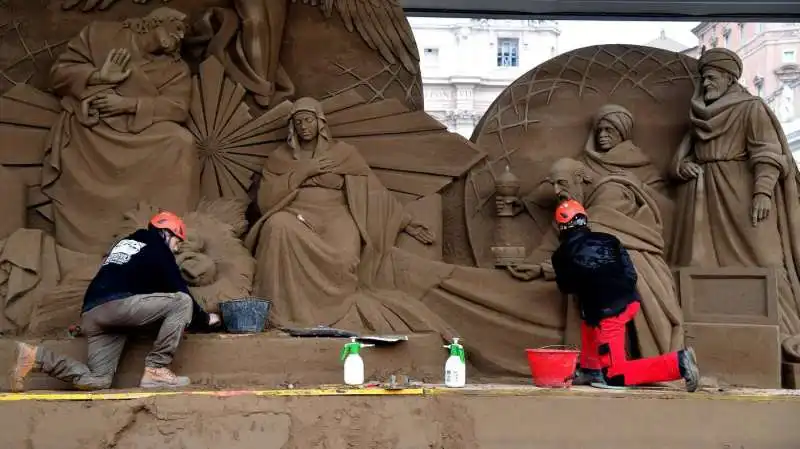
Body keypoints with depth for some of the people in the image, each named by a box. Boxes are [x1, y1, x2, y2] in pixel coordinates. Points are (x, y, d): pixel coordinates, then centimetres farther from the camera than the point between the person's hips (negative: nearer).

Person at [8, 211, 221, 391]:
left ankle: (36, 357, -4)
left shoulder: (125, 242, 34)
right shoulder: (157, 247, 11)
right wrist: (203, 319, 24)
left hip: (91, 313, 8)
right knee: (182, 302, -3)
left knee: (97, 381, 8)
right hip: (118, 304, -8)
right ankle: (156, 370, -7)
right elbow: (179, 290, 9)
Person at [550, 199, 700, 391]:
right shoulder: (608, 239, 9)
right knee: (588, 318, 34)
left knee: (615, 377, 1)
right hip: (630, 303, 6)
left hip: (607, 315, -6)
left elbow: (566, 288, 17)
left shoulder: (562, 255, 1)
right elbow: (631, 274, 9)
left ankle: (677, 363, -13)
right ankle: (591, 370, 27)